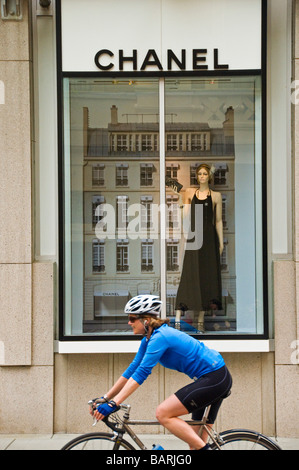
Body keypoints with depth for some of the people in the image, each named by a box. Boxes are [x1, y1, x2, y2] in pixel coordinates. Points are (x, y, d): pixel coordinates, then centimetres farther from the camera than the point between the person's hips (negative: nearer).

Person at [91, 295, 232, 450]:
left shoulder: (160, 337, -19)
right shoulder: (149, 339, 9)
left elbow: (141, 373, -25)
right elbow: (132, 370, 12)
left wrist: (113, 404, -27)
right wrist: (105, 398, 8)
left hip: (214, 378, -10)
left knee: (163, 414, -14)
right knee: (194, 439, 11)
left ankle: (204, 449, -10)